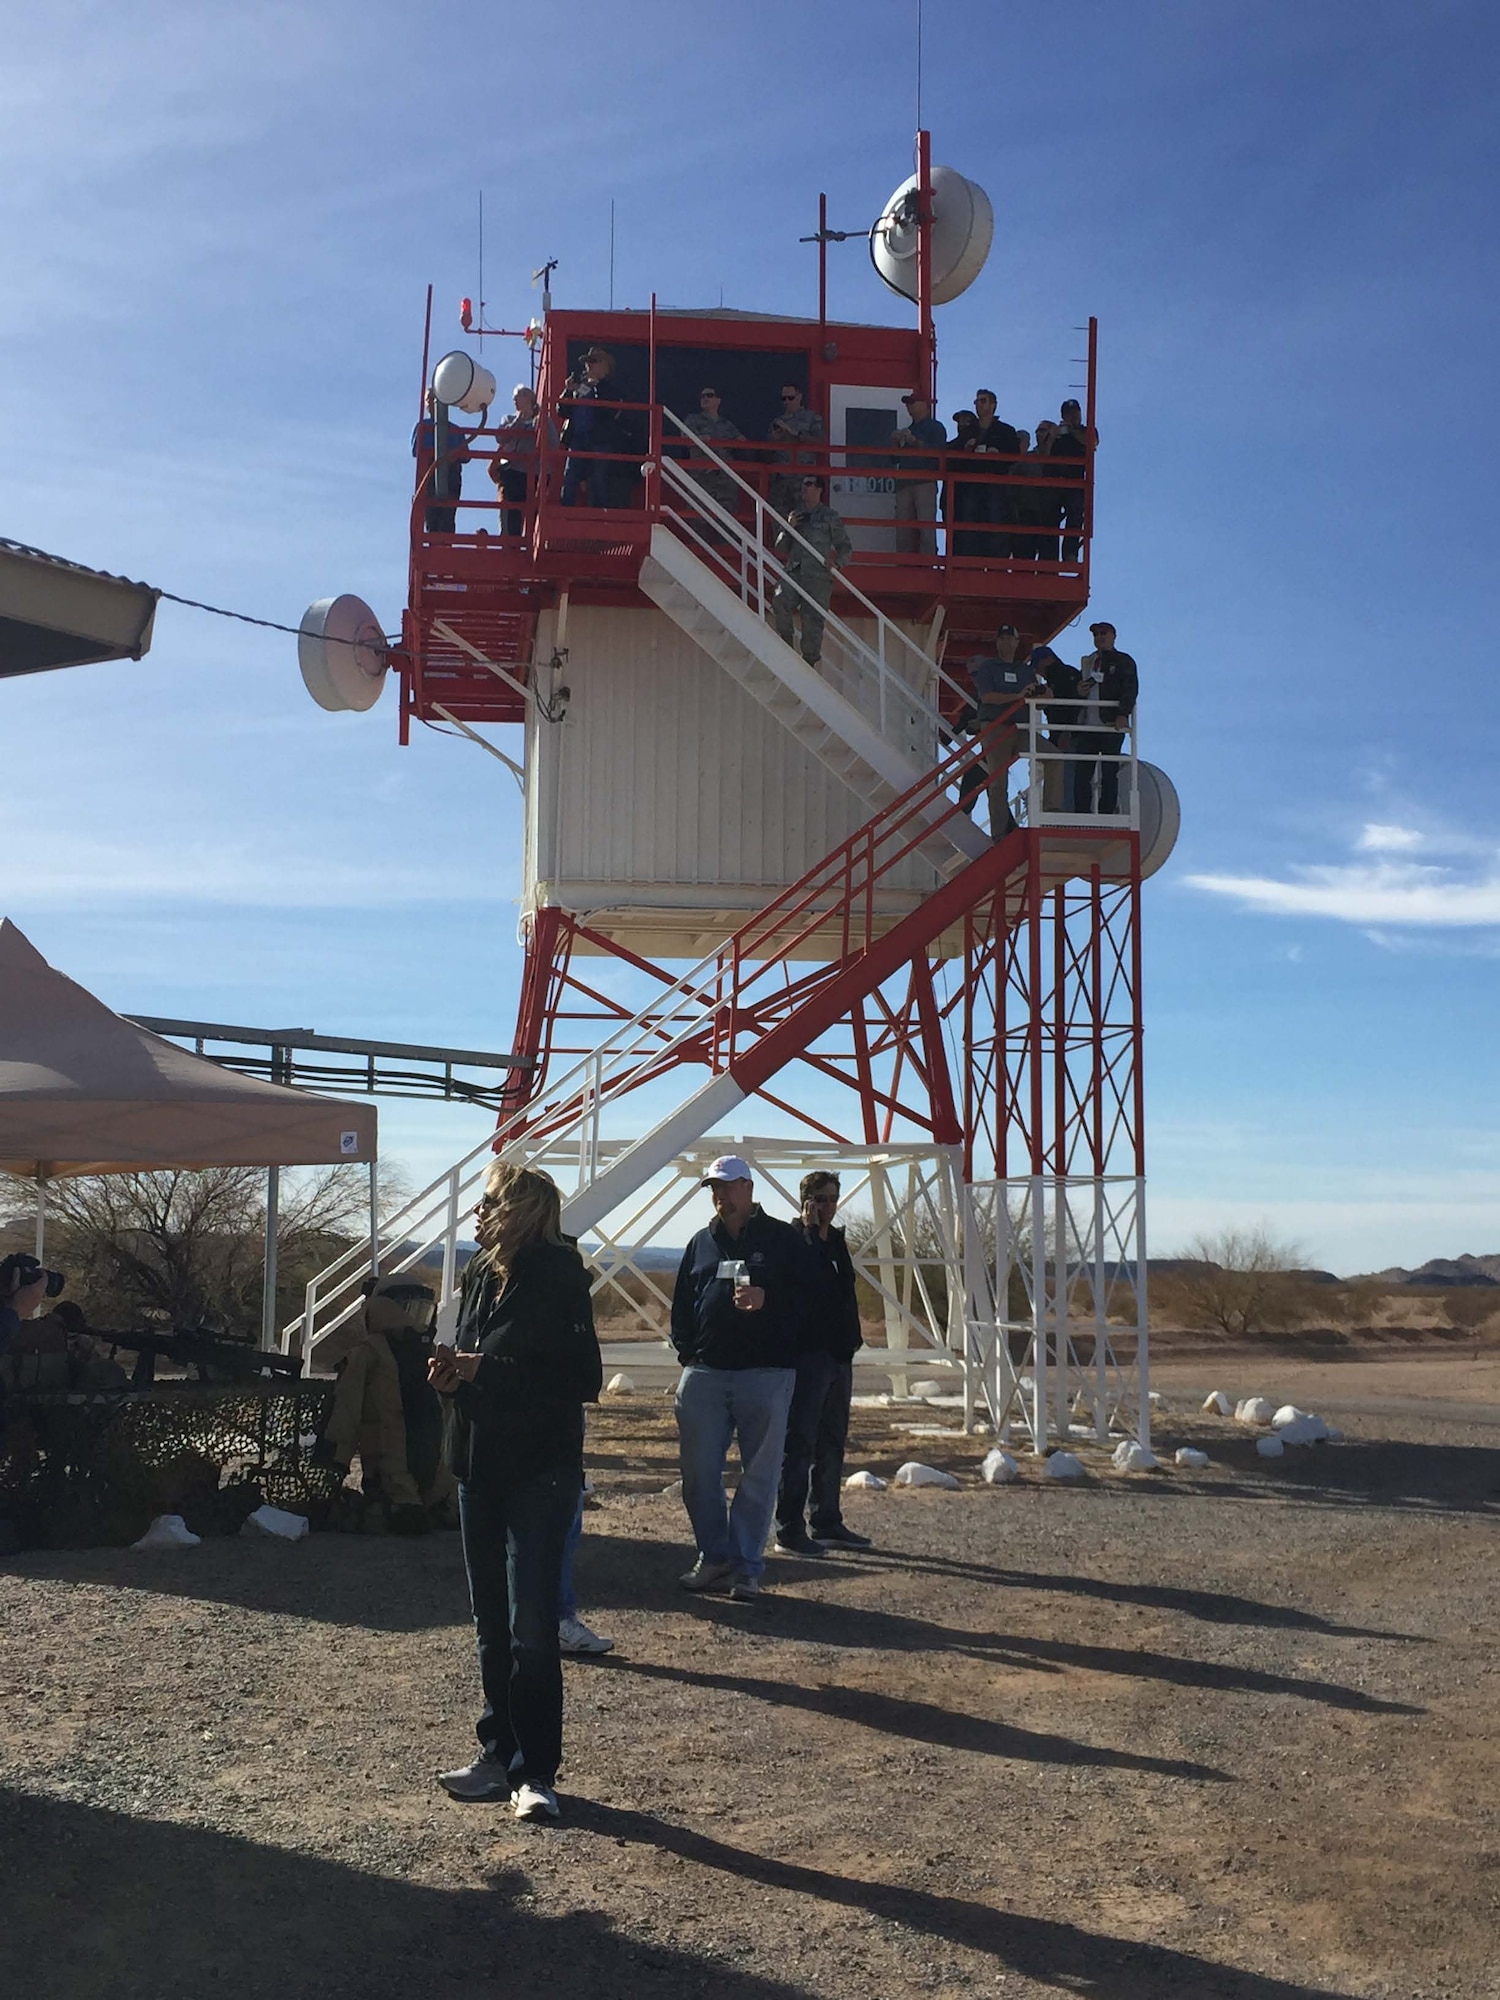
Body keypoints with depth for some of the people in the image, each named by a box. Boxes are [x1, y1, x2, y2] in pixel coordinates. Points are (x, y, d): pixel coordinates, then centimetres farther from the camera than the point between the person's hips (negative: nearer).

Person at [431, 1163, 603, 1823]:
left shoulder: (557, 1279, -14)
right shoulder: (479, 1274, 8)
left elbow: (580, 1379, -19)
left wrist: (484, 1368, -20)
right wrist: (453, 1371, -4)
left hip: (540, 1474, -8)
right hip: (480, 1467, 8)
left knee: (531, 1628, -5)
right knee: (491, 1626, 15)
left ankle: (538, 1773, 4)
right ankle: (499, 1756, 26)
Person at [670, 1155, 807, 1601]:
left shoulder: (781, 1239, 4)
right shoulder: (702, 1242, 16)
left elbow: (806, 1296, -1)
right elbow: (681, 1304, 19)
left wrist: (767, 1300, -18)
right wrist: (686, 1351, 6)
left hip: (766, 1375, -4)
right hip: (704, 1374, 4)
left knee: (759, 1475, 0)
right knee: (699, 1474, 4)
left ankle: (746, 1567, 8)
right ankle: (713, 1558, 18)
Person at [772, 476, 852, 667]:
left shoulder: (830, 517, 12)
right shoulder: (795, 515, 23)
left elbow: (845, 547, 9)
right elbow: (780, 548, 22)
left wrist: (837, 562, -12)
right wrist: (788, 528, 4)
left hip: (818, 575, -2)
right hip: (793, 571, 2)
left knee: (813, 619, -7)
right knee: (780, 601, -27)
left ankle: (809, 660, 1)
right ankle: (786, 640, -11)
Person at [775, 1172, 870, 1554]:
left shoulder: (836, 1241, 17)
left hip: (838, 1354, 9)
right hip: (808, 1353, -9)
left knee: (831, 1443, 14)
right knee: (799, 1443, -7)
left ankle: (827, 1522, 23)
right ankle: (789, 1529, -4)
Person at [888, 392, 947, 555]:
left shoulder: (935, 427, 8)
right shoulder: (907, 430, 26)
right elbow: (895, 459, 24)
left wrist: (914, 442, -11)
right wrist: (895, 443, 6)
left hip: (925, 482, -6)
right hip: (904, 482, 6)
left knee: (926, 526, -14)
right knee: (903, 528, -2)